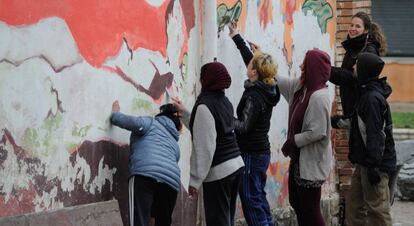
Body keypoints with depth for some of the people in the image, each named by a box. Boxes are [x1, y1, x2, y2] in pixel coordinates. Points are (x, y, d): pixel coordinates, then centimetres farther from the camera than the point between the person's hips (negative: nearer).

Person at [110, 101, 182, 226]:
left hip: (145, 175, -6)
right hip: (172, 181, 6)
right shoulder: (174, 143, 37)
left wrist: (115, 115, 14)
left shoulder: (151, 123, 20)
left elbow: (137, 123, 0)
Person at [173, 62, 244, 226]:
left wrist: (195, 180, -15)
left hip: (218, 172, -9)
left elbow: (204, 147, -19)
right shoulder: (224, 101, 11)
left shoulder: (204, 106, -15)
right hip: (235, 165, 9)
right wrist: (184, 113, 27)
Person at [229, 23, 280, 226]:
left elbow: (244, 127, -24)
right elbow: (252, 60, 17)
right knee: (259, 198, 16)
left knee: (251, 200, -5)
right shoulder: (266, 88, 4)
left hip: (251, 154, -9)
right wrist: (237, 38, 24)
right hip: (261, 151, 9)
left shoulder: (254, 96, -20)